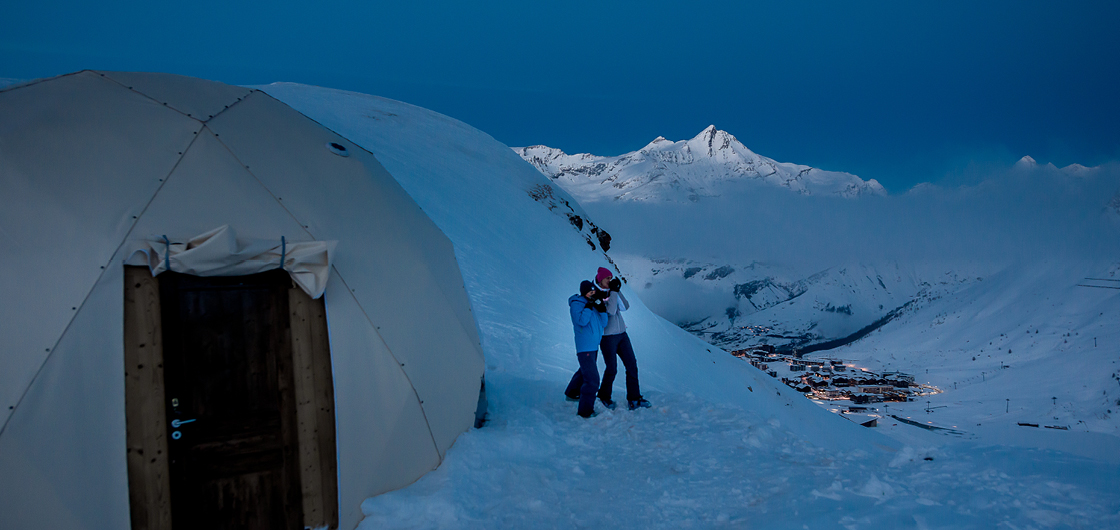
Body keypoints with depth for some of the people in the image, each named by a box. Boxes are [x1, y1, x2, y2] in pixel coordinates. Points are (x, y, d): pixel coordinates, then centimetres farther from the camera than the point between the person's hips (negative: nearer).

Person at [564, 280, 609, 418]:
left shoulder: (594, 304, 12)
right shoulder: (576, 304, -9)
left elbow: (603, 324, 7)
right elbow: (581, 321, -24)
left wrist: (602, 309, -8)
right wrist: (589, 305, -21)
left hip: (594, 346, 9)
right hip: (585, 347, -9)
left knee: (585, 371, 26)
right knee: (592, 379, -14)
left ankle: (572, 393, 47)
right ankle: (585, 410, -10)